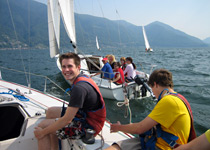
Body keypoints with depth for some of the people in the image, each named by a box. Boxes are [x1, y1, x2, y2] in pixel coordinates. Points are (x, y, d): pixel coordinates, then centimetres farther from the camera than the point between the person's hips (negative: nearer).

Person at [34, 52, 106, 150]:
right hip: (84, 114, 10)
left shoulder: (79, 88, -28)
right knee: (50, 112, 19)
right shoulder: (82, 79, 3)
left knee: (42, 126, -6)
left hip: (88, 126, -10)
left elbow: (67, 120, -25)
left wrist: (43, 132, -13)